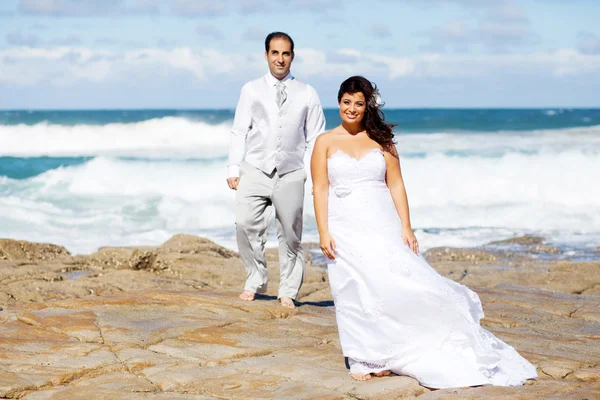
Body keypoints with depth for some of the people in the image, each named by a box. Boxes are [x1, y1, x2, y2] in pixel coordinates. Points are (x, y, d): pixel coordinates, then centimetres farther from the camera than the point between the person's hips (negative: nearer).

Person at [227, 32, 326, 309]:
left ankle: (288, 291, 16)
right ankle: (255, 280, -1)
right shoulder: (251, 90, 8)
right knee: (245, 224, -18)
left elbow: (315, 138, 8)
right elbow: (239, 132, 7)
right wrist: (233, 168, -1)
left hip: (290, 174, 1)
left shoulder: (306, 94, 8)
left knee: (291, 235, 4)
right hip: (255, 171, 0)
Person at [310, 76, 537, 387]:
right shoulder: (326, 142, 5)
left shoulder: (380, 140, 7)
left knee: (400, 285, -7)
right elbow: (320, 190, 1)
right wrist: (323, 233, -8)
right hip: (345, 229, -1)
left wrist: (406, 228, -4)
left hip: (382, 226, 1)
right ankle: (364, 361, 7)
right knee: (355, 293, -2)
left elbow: (396, 185, 4)